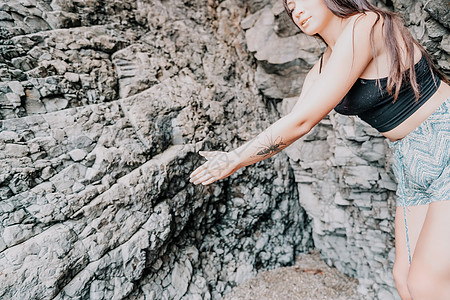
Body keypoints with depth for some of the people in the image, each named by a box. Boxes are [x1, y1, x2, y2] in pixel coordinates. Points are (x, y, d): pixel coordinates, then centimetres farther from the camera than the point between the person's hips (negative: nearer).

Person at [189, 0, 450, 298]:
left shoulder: (364, 27, -21)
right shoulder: (324, 66, 5)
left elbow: (300, 122, -24)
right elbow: (291, 123, 9)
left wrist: (234, 160, -16)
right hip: (412, 164, 8)